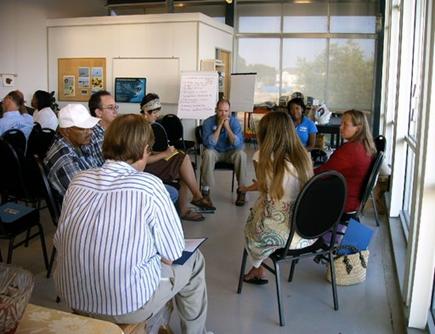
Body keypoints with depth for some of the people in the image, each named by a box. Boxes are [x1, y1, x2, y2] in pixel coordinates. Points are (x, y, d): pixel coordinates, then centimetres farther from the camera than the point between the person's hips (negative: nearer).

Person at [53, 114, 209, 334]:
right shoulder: (149, 185, -18)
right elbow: (171, 256, -11)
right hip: (126, 305, -5)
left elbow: (59, 242, 7)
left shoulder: (78, 180, -3)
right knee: (193, 261, 18)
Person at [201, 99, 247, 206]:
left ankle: (241, 190, -18)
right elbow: (208, 144, -26)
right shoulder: (208, 122, -15)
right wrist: (219, 126, -29)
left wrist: (227, 127, -29)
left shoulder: (234, 122, -13)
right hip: (214, 152, -1)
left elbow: (239, 144, -23)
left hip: (230, 152, 1)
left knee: (241, 154, -30)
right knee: (207, 153, -34)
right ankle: (206, 189, -24)